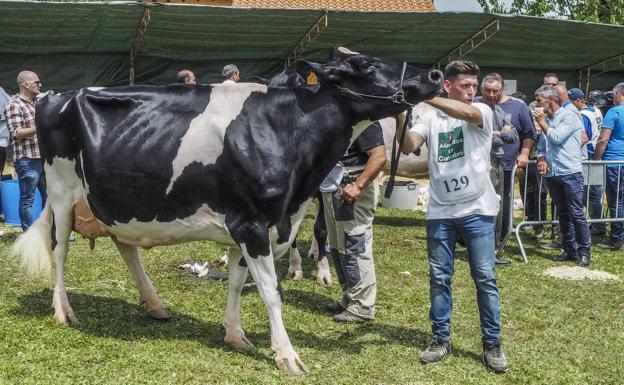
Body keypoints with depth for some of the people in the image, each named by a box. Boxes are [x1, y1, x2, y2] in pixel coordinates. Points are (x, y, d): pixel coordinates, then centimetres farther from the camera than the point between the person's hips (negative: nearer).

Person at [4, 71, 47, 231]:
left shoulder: (37, 103, 15)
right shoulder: (14, 105, -9)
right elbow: (16, 133, -16)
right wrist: (39, 128, -22)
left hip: (43, 158, 8)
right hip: (27, 160, -8)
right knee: (27, 199, 0)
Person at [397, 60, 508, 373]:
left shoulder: (482, 113, -1)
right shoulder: (429, 117, 4)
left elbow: (465, 113, -25)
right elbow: (408, 147, -11)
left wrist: (424, 95, -32)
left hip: (477, 210, -2)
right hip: (439, 212, 2)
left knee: (485, 278, 2)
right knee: (439, 277, 8)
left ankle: (492, 343, 14)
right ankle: (441, 339, 21)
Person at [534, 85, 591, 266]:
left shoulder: (568, 116, -6)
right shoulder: (547, 119, 14)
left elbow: (556, 138, -16)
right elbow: (542, 146, 18)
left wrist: (542, 122, -7)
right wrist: (542, 158, -3)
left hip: (570, 172, -7)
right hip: (552, 174, 7)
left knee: (576, 214, -6)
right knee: (563, 214, 11)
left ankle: (584, 252, 2)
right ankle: (570, 250, 18)